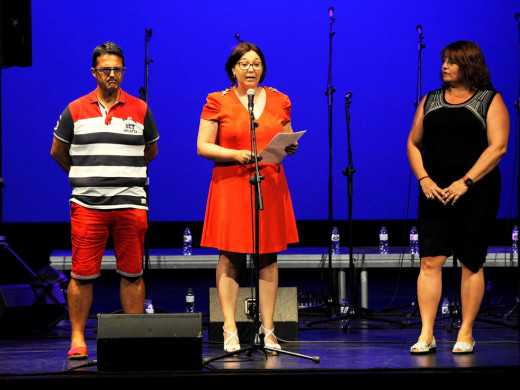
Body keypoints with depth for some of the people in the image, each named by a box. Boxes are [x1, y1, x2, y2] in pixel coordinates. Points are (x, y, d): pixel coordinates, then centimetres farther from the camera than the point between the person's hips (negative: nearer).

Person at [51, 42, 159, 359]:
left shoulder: (140, 110, 8)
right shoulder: (75, 111, 6)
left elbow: (151, 151, 21)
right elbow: (58, 151, 18)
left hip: (131, 205, 1)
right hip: (87, 205, -1)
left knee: (132, 274, 2)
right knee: (83, 274, -3)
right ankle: (78, 338, 4)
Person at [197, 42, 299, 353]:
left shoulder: (279, 101, 14)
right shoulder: (218, 102, 3)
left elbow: (288, 142, 19)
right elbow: (203, 147, 0)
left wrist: (290, 147, -4)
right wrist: (235, 154, -14)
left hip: (270, 184, 3)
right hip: (230, 185, -3)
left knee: (268, 256, 1)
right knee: (230, 256, -5)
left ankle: (268, 330, 5)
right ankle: (230, 330, -1)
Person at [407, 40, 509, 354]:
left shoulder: (490, 101, 0)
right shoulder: (431, 101, 13)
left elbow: (498, 146, -9)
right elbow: (413, 143, 15)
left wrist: (465, 182, -17)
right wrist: (424, 179, -3)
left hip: (476, 194, -3)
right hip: (435, 194, 3)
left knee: (472, 263, 2)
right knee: (430, 261, -5)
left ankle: (466, 334, 9)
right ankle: (426, 335, -4)